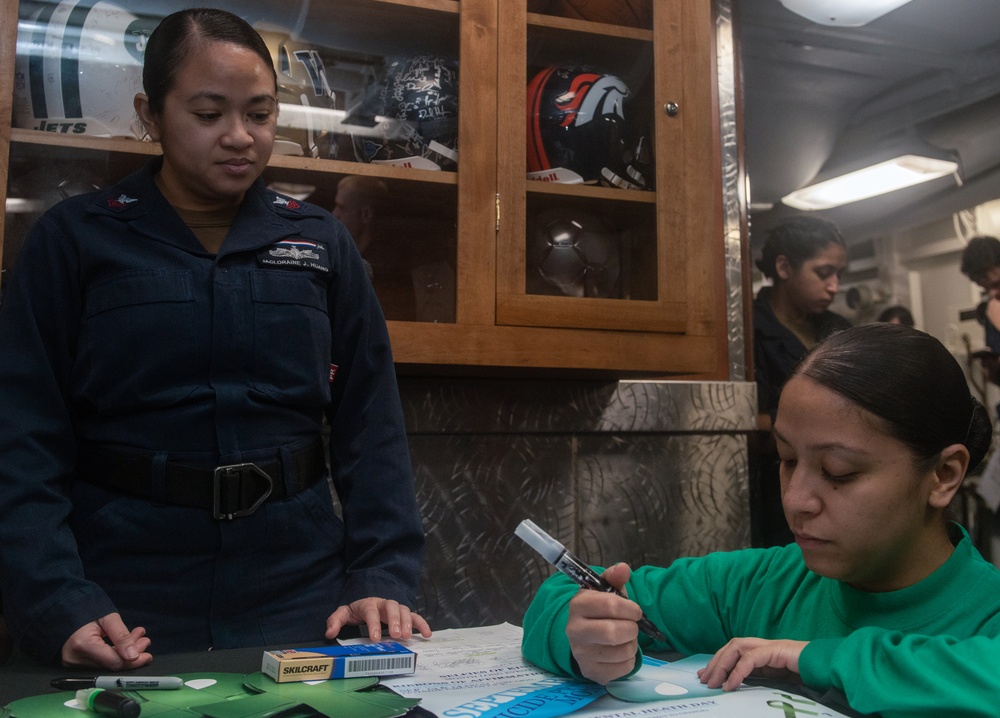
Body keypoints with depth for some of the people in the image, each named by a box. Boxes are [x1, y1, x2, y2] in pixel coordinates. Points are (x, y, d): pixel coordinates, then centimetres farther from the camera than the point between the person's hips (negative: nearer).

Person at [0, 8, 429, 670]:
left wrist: (383, 578, -9)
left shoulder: (322, 243, 4)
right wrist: (60, 607, -18)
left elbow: (371, 428, 2)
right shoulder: (75, 240, -1)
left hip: (298, 593, 2)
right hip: (123, 601, -1)